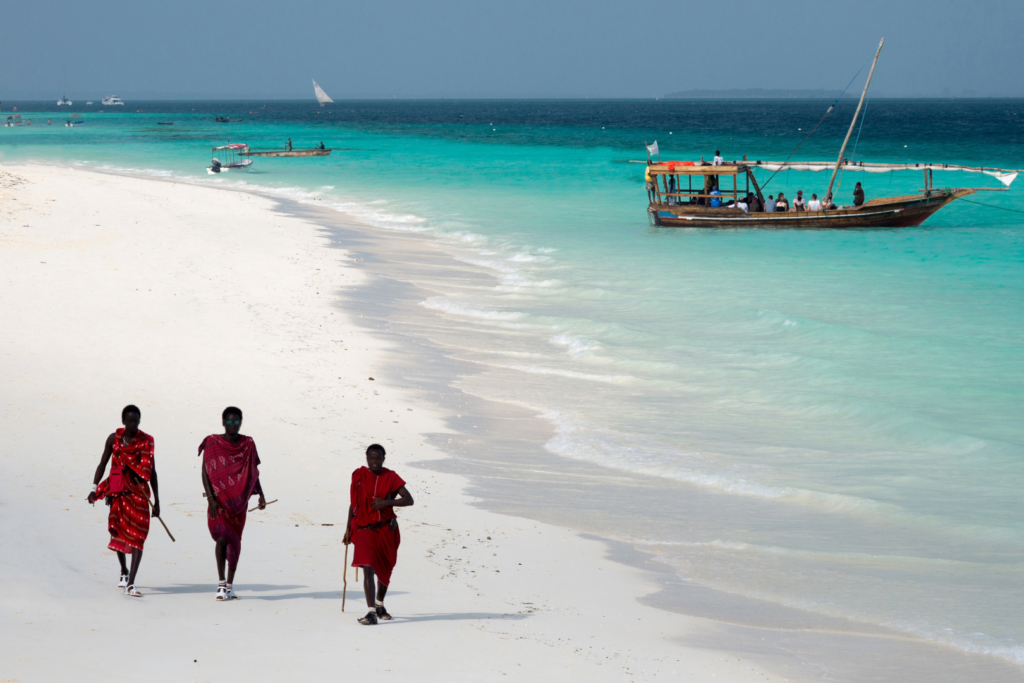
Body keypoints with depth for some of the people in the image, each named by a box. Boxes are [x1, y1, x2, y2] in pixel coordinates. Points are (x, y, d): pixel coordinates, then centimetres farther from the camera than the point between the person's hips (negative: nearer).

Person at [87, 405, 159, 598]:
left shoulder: (146, 442, 0)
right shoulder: (114, 439, 4)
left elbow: (152, 472, 5)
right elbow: (102, 464, 9)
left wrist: (157, 500, 6)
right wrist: (94, 488, -4)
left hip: (138, 491, -2)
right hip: (117, 491, 2)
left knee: (137, 536, -12)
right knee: (118, 532, 11)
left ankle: (131, 583, -16)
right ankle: (124, 572, 36)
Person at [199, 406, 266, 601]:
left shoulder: (247, 444, 4)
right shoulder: (212, 444, -4)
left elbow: (253, 473, 12)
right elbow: (205, 473, -4)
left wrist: (260, 495, 3)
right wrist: (211, 499, -12)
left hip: (239, 501, 3)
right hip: (219, 500, -3)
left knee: (235, 540, 5)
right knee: (222, 537, -15)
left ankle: (230, 584, 13)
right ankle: (221, 583, -8)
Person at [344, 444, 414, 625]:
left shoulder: (390, 477, -2)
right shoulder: (358, 476, 1)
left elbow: (409, 500, -5)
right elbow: (353, 503, 11)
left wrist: (387, 502, -18)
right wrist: (348, 528, 14)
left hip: (386, 529, 1)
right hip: (364, 529, -1)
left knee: (385, 569, 14)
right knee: (368, 569, -17)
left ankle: (379, 605, 38)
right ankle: (371, 612, -22)